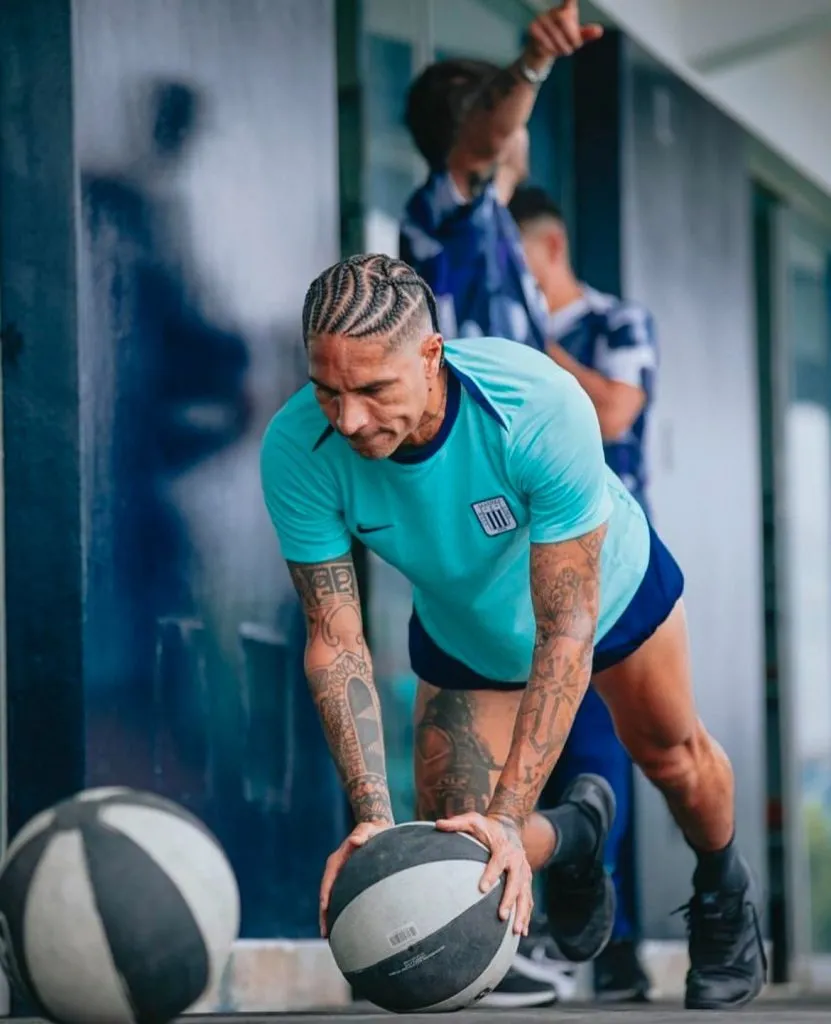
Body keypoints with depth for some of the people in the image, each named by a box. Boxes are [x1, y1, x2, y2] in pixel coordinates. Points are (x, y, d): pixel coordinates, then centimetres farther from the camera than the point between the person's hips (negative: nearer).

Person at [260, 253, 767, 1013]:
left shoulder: (544, 408, -44)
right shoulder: (296, 451, -36)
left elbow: (567, 633, -40)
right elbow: (335, 640, -28)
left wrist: (508, 818, -46)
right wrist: (373, 815, -39)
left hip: (610, 585, -2)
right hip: (461, 636, 2)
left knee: (670, 753, 18)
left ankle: (724, 895, 54)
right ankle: (576, 837, 33)